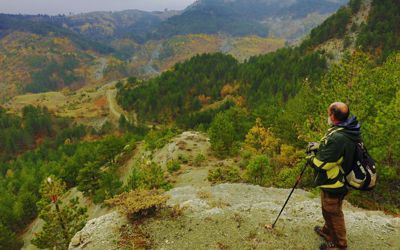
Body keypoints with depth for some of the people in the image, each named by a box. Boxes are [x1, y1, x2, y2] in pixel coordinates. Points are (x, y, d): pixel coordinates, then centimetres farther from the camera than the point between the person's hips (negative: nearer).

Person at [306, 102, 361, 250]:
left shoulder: (338, 138, -34)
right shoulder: (347, 130, -2)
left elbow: (321, 164, -28)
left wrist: (310, 158, -8)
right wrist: (318, 146, 3)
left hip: (333, 184, -9)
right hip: (334, 181, 9)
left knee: (333, 213, 11)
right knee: (328, 210, 28)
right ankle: (328, 231, 50)